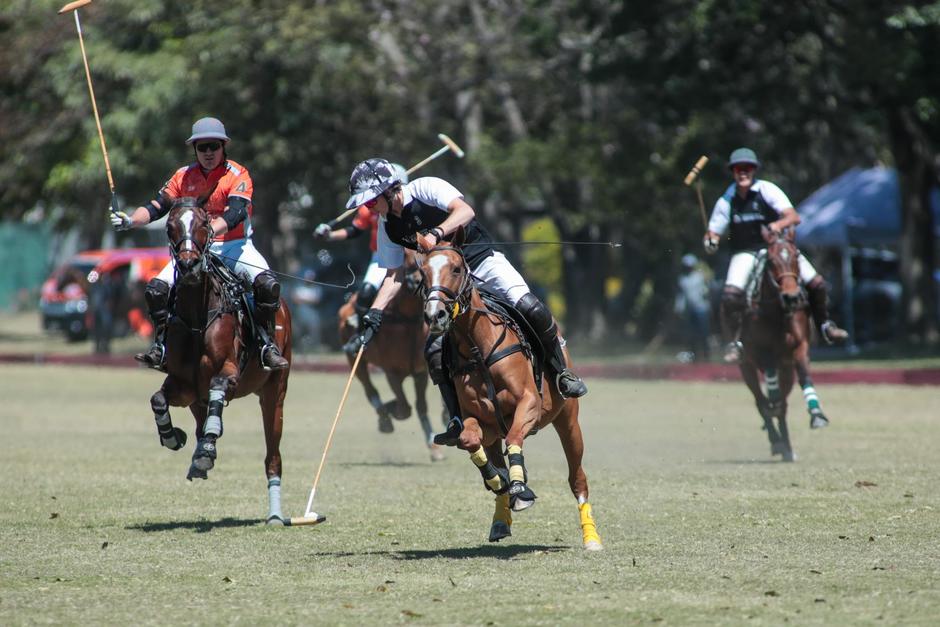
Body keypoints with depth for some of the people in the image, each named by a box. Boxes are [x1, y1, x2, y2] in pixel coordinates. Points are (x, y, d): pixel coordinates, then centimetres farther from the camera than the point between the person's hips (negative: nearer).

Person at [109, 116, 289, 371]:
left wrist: (208, 231, -39)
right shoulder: (183, 176, 7)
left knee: (268, 284, -29)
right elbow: (157, 206, 4)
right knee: (157, 288, -16)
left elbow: (235, 213, -21)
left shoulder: (238, 175, -6)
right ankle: (160, 346, -3)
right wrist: (130, 220, -17)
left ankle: (268, 345, -17)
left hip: (234, 246, -3)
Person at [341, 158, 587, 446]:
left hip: (483, 261, -5)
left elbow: (465, 211, -29)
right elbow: (394, 276, 7)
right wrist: (375, 312, -6)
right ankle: (459, 421, -5)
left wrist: (435, 234, -45)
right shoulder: (387, 227, 4)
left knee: (530, 308, -28)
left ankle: (560, 371, -6)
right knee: (435, 350, -13)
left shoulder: (425, 188, -14)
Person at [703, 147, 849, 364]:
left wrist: (779, 224, -39)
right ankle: (732, 342, -10)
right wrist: (710, 242, -21)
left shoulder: (767, 190, -10)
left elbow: (794, 217, -18)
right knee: (731, 294, -26)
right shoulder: (726, 201, -5)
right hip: (745, 254, 0)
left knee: (816, 283, -8)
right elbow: (713, 233, 4)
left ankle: (824, 325, 19)